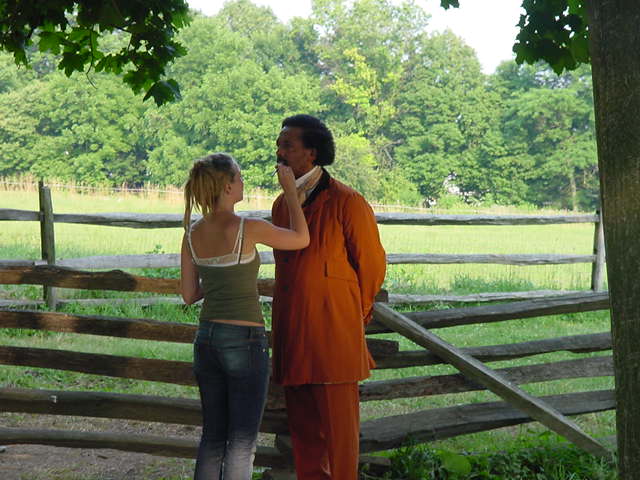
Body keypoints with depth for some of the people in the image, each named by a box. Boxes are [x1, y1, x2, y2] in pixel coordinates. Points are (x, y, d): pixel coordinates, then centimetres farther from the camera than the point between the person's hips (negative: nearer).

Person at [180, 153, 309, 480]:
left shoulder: (192, 233, 2)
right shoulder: (247, 229, -15)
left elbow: (189, 294, 8)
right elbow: (301, 239, -1)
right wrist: (290, 190, 5)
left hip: (207, 339, 6)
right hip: (245, 341, -6)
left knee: (212, 437, 15)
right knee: (242, 442, 4)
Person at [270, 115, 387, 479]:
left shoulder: (347, 202, -7)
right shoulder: (282, 205, 13)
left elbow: (372, 265, -1)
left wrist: (355, 316, 7)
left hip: (333, 330, -7)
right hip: (292, 332, 7)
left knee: (339, 425, 0)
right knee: (302, 423, 12)